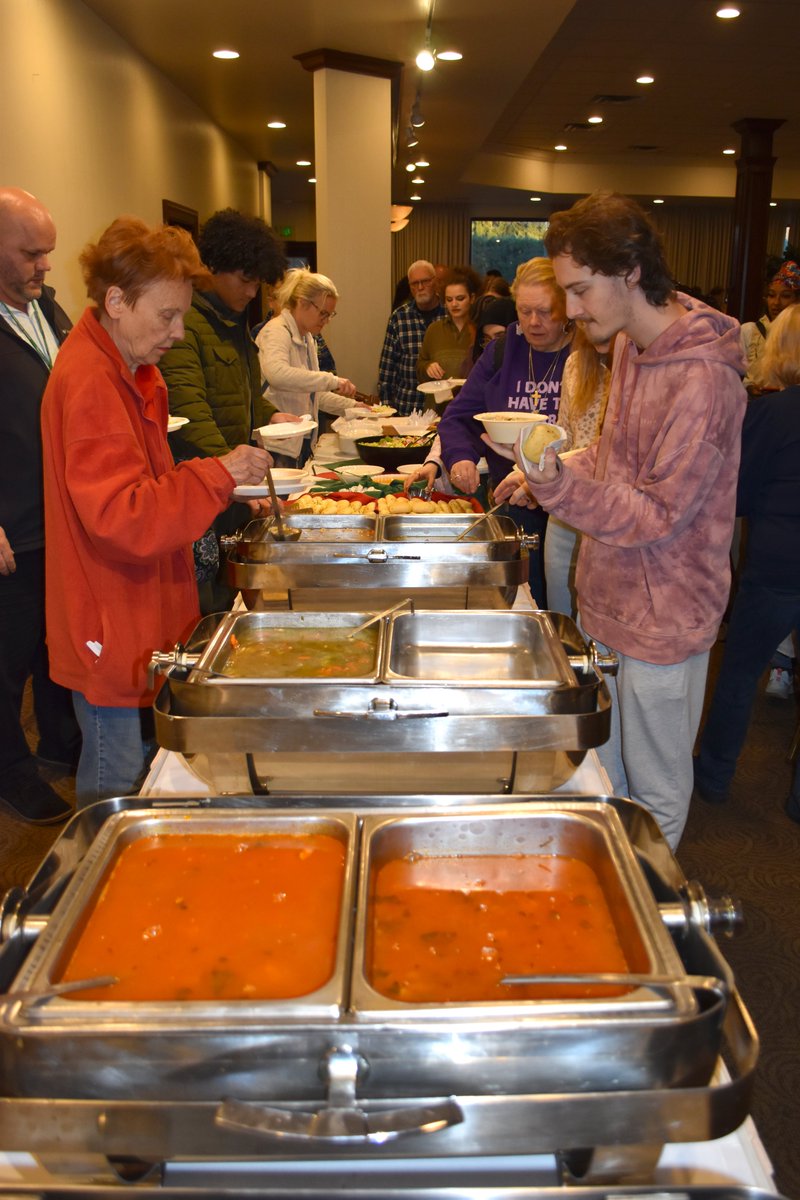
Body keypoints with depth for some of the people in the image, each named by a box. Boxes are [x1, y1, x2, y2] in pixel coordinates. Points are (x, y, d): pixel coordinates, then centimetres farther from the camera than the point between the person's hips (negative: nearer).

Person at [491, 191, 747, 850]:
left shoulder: (702, 378, -24)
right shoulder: (632, 343, 5)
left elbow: (657, 515, -24)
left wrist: (561, 486, -36)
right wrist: (551, 469, 5)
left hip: (662, 620, -9)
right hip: (609, 595, 9)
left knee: (655, 791, 11)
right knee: (599, 773, 22)